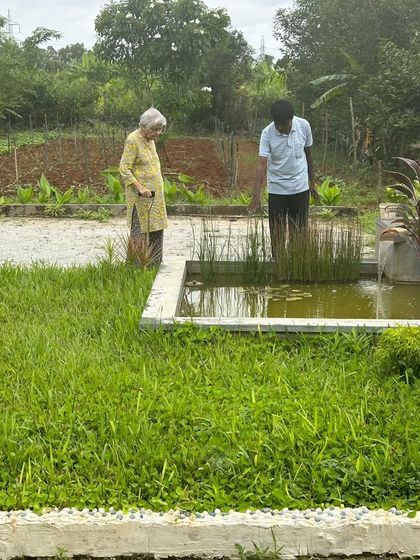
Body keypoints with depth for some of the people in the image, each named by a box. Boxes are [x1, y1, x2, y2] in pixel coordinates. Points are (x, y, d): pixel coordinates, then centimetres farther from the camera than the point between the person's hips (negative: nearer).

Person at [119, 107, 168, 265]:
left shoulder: (150, 140, 11)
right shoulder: (133, 140, -14)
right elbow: (124, 169, -18)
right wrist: (140, 187, -26)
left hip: (155, 194, 9)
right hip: (140, 194, -8)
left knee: (155, 228, 11)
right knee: (140, 229, -5)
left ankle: (154, 262, 20)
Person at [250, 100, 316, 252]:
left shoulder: (304, 126, -8)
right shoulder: (267, 134, -15)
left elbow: (308, 153, 6)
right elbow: (262, 164, -21)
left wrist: (312, 181, 12)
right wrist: (256, 195, -31)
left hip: (300, 188, 2)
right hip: (276, 189, -1)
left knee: (298, 231, 7)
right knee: (277, 232, 3)